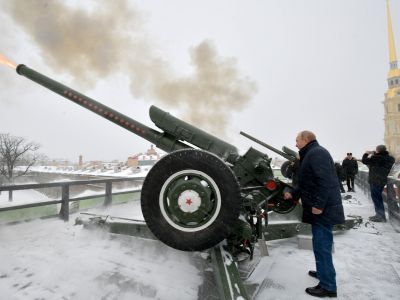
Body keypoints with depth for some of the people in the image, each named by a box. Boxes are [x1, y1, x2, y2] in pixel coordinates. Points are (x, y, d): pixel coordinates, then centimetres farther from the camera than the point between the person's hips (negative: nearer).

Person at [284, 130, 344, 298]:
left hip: (323, 210, -10)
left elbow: (325, 181, -26)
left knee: (321, 246, -1)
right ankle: (323, 272, 38)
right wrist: (293, 194, 16)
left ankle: (328, 287, 11)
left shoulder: (316, 153, -15)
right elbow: (308, 183, 22)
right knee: (322, 245, 22)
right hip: (322, 209, 10)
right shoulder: (310, 155, 17)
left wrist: (318, 205, -24)